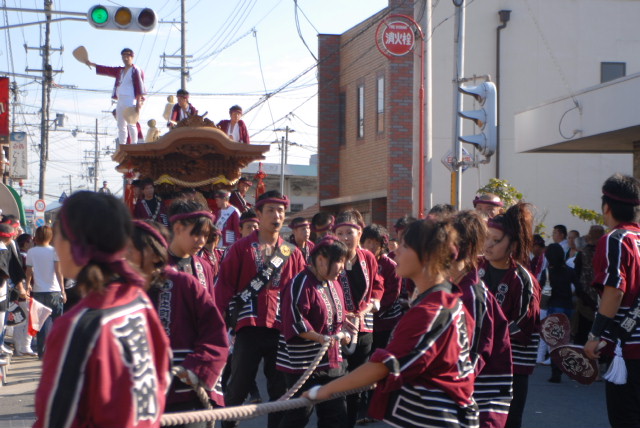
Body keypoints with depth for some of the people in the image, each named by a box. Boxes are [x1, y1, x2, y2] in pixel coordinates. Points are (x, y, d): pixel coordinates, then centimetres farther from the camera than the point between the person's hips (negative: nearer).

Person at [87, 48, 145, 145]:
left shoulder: (136, 71, -2)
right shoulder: (120, 71, 20)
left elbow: (139, 87, -9)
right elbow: (106, 70, 25)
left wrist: (138, 103, -18)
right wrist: (91, 64, 27)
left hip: (130, 101, -8)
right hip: (120, 101, 8)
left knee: (131, 125, -15)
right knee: (121, 126, 5)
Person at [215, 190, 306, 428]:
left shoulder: (293, 253, 11)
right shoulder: (241, 248, 2)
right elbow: (224, 285, -3)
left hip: (281, 328, 3)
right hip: (249, 326, -3)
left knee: (280, 389, 8)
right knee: (239, 385, 2)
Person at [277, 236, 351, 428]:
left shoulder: (334, 284, 12)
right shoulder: (301, 284, -16)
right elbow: (294, 320, -22)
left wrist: (339, 333, 6)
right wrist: (320, 337, -27)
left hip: (331, 360, 9)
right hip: (303, 362, -9)